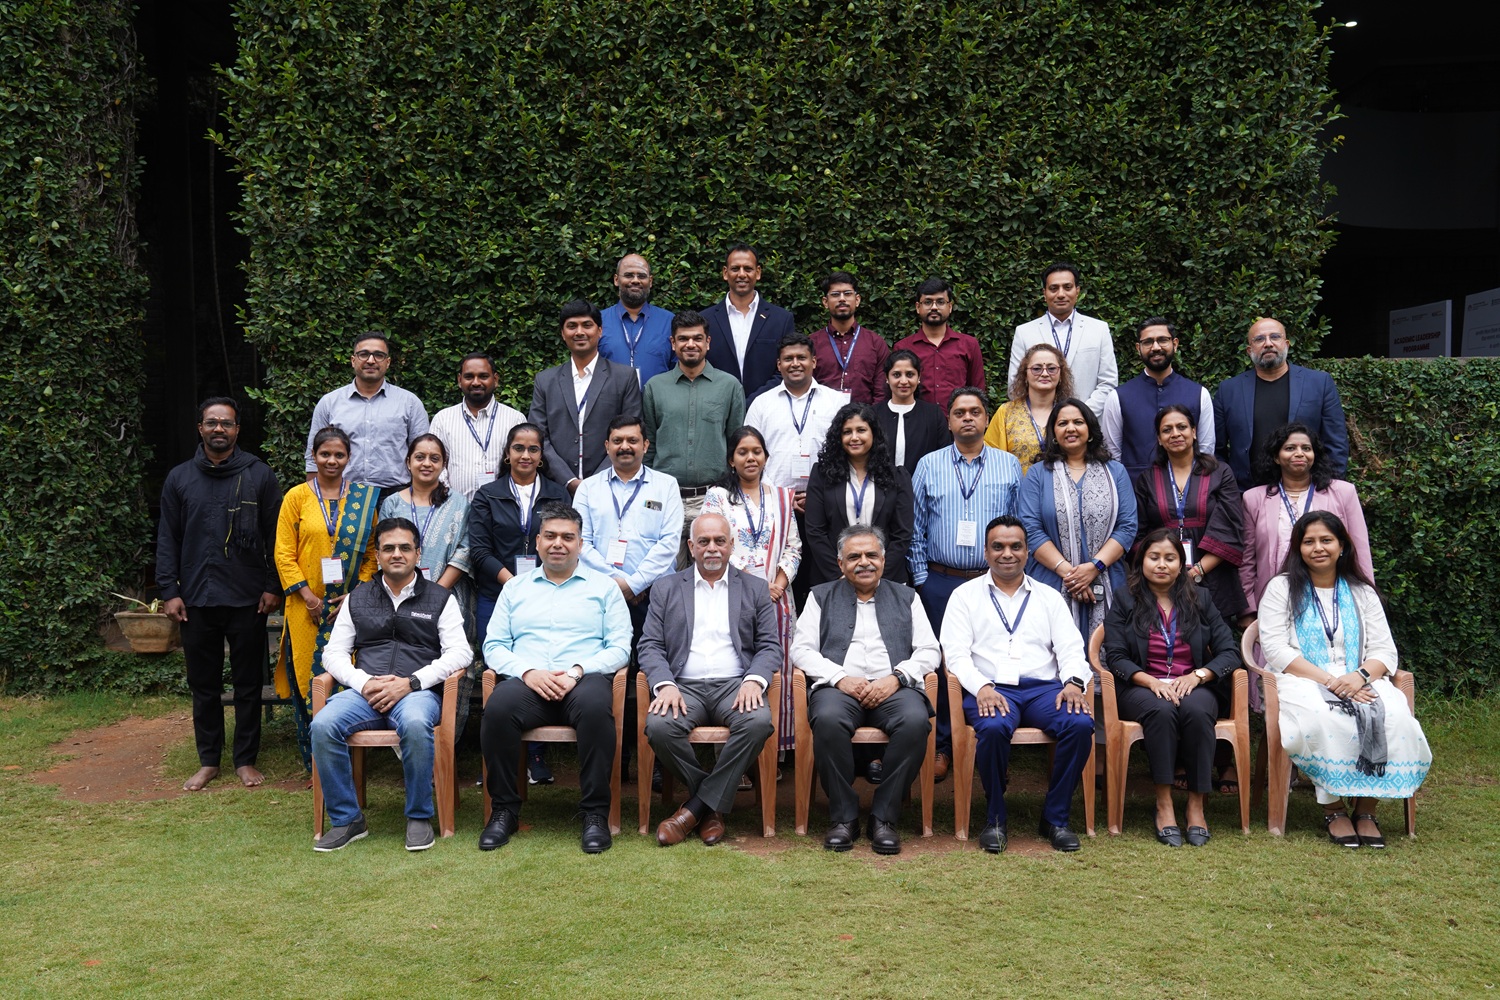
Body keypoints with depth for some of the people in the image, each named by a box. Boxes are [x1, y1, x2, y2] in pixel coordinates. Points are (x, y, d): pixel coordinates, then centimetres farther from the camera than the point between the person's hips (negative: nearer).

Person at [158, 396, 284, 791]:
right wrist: (169, 591, 0)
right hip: (196, 600, 2)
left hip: (248, 599, -2)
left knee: (248, 684, 6)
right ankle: (208, 761, 21)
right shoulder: (179, 478, 7)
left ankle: (246, 760, 18)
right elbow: (168, 539, 7)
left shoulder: (259, 475, 1)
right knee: (203, 685, 10)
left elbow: (274, 535, 1)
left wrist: (273, 586, -4)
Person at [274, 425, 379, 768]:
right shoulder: (297, 496, 5)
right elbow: (284, 553, 1)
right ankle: (315, 763, 11)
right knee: (309, 679, 1)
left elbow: (371, 550, 5)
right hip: (308, 608, 0)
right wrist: (308, 596, -8)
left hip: (351, 607, 0)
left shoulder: (364, 497, 7)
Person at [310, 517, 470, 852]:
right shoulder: (358, 598, 21)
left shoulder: (439, 598, 12)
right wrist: (364, 683, -7)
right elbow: (334, 653, 14)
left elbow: (460, 652, 1)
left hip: (419, 691, -3)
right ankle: (346, 819, -13)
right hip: (365, 692, 3)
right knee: (323, 725, -28)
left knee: (415, 724, -38)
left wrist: (410, 682, -12)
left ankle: (419, 817, -18)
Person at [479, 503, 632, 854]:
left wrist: (578, 671, -11)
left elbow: (619, 647, 6)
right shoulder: (515, 588, 21)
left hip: (584, 680, -1)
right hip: (526, 681, 1)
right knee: (498, 708, -33)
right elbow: (494, 646, 12)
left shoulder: (603, 587, 16)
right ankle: (504, 810, -16)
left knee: (596, 706, -37)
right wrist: (528, 672, -8)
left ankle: (595, 813, -25)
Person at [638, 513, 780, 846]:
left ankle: (698, 806, -17)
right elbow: (650, 646, 7)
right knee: (659, 726, -32)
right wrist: (665, 685, -13)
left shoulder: (754, 589, 15)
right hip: (684, 686, 0)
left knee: (759, 722, -33)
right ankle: (713, 804, -9)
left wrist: (754, 681, -13)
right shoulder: (667, 588, 15)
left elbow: (770, 646, 8)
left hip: (735, 685, 0)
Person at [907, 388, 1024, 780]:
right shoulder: (928, 466, 8)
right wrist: (921, 578, 2)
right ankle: (942, 746, 11)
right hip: (940, 582, 0)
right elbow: (915, 530, 8)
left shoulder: (1010, 466, 8)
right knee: (942, 663, 2)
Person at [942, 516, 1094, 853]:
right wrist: (981, 687, -16)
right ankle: (995, 819, -13)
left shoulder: (1049, 597, 20)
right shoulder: (966, 595, 13)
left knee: (1081, 724, -28)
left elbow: (1071, 648, 10)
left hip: (1043, 687, 3)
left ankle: (1055, 817, -10)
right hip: (990, 688, -2)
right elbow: (956, 653, 2)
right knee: (994, 728, -36)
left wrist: (1074, 683, -12)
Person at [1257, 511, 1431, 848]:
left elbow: (1385, 650, 10)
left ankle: (1366, 809, -18)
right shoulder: (1281, 588, 10)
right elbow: (1275, 649, -4)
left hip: (1359, 683, 3)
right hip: (1301, 681, -3)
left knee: (1393, 718, -30)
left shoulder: (1362, 592, 19)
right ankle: (1333, 809, -21)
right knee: (1321, 719, -37)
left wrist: (1360, 676, -14)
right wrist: (1327, 680, -15)